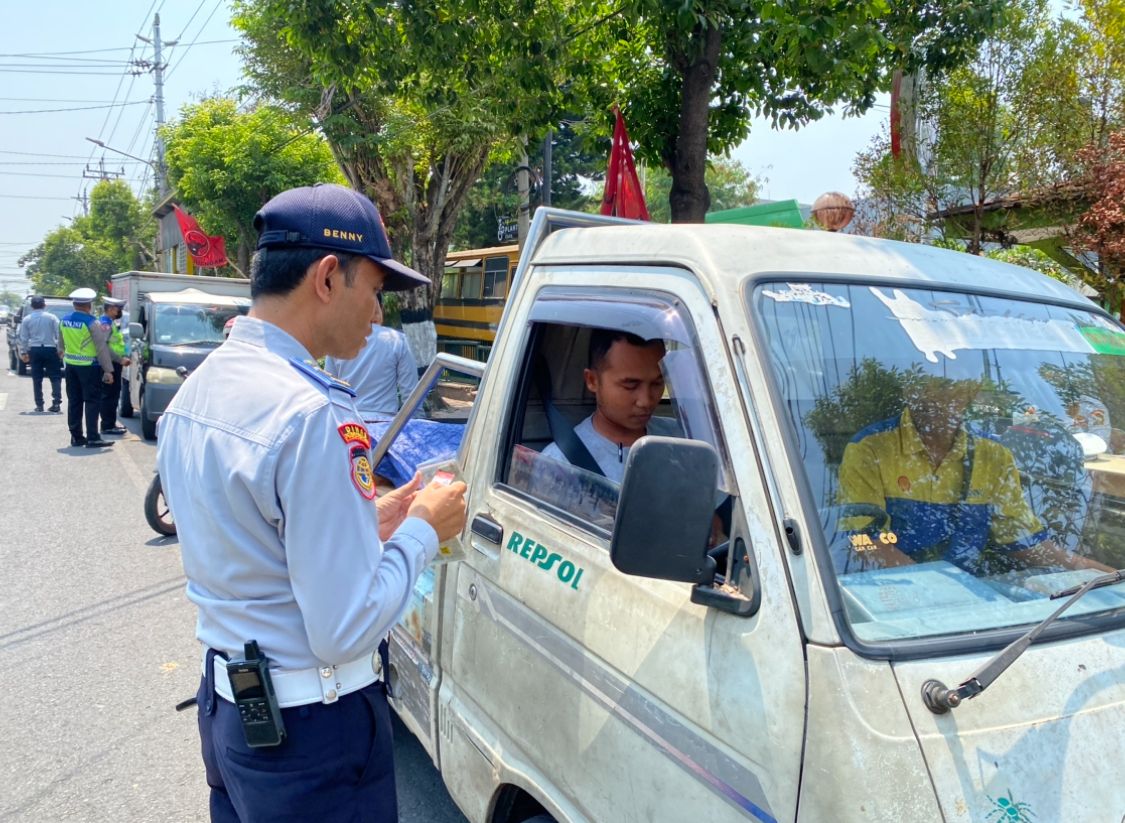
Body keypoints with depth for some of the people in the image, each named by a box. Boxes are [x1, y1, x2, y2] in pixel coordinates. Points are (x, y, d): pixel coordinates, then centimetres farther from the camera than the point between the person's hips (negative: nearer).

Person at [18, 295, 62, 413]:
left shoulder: (27, 319, 2)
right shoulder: (52, 317, -3)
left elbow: (23, 338, 5)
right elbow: (59, 334, -7)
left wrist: (23, 352, 13)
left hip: (35, 350, 2)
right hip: (50, 349, -2)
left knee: (37, 379, 7)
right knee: (55, 377, 2)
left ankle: (39, 405, 7)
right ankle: (56, 403, -9)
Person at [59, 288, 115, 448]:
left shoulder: (64, 321, 4)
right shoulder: (92, 323, -16)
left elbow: (61, 343, 20)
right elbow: (102, 348, -16)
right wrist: (108, 370, -14)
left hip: (70, 365, 7)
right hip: (89, 367, -7)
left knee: (74, 401, 13)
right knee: (92, 401, -4)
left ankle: (76, 436, 18)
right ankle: (92, 438, -7)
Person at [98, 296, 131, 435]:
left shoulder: (111, 323, 19)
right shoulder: (105, 324, -13)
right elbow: (103, 346, -24)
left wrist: (124, 357, 16)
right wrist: (120, 359, -24)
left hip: (114, 364, 10)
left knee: (113, 395, 15)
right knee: (110, 395, -8)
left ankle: (110, 424, 22)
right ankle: (108, 426, -6)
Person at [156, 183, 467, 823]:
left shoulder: (196, 391, 3)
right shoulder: (311, 415, -27)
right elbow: (346, 631, -25)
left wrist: (366, 523, 8)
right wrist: (422, 531, -11)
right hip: (309, 732, -8)